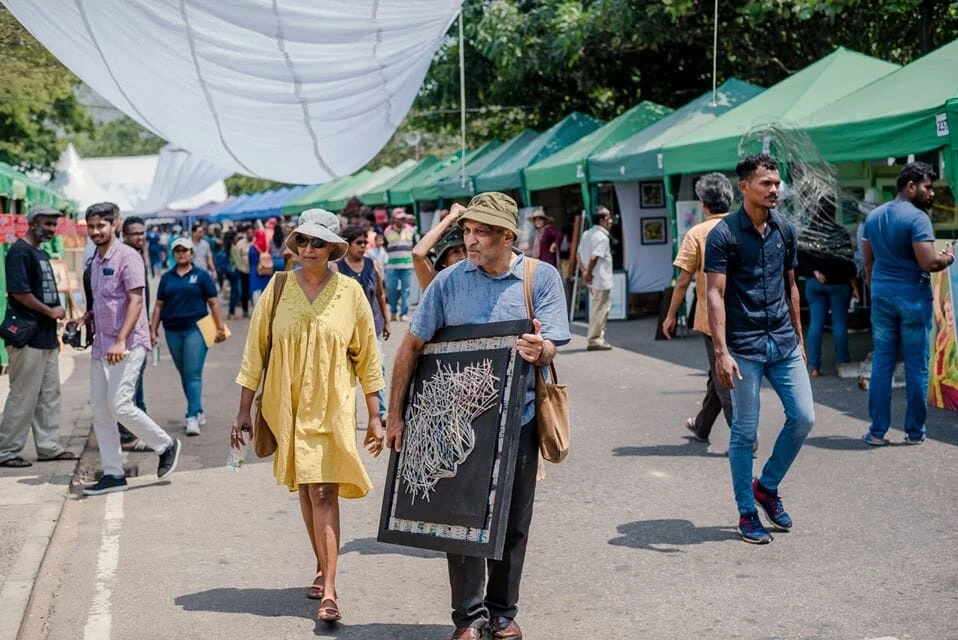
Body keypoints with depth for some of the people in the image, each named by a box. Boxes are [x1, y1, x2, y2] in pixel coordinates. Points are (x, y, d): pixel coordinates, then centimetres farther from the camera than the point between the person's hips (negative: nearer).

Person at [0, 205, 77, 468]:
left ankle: (49, 446, 20)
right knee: (23, 397, -5)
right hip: (27, 339, -9)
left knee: (50, 394, 12)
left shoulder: (41, 254, 18)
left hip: (46, 338, 10)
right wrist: (51, 311, -14)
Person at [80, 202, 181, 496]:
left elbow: (135, 300, -17)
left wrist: (120, 341, -25)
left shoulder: (127, 256, -10)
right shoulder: (96, 261, 16)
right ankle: (113, 474, 12)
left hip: (127, 345, -9)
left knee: (119, 405, -14)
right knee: (100, 411, 5)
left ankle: (166, 446, 6)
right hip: (101, 346, 9)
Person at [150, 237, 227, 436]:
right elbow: (159, 306, 13)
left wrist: (220, 328, -4)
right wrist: (153, 330, 8)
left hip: (196, 329, -4)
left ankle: (192, 417, -13)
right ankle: (199, 412, 22)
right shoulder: (167, 278, 11)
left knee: (193, 374, -11)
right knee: (184, 374, 11)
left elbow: (214, 303, 0)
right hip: (173, 332, 4)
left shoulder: (201, 276, 2)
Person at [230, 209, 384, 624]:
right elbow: (255, 349, 3)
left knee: (323, 492, -11)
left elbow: (367, 358, 3)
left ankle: (328, 592, -12)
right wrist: (244, 411, 1)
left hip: (331, 407, -2)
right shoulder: (278, 288, -1)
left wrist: (375, 417, 2)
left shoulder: (350, 292, -2)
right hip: (286, 406, 2)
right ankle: (322, 568, 30)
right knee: (305, 489, 11)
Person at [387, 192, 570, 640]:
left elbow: (549, 348, -9)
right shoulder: (450, 280, -2)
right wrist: (395, 414, -2)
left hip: (518, 419, 0)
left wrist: (539, 350, -35)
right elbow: (412, 346, 1)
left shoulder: (542, 278, -4)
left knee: (512, 520, 9)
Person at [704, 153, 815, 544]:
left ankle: (767, 486, 24)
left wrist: (799, 338, 16)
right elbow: (715, 295, -13)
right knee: (744, 433, 2)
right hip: (744, 348, -5)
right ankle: (747, 514, 15)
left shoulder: (785, 230, 8)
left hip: (784, 343, 6)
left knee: (803, 417, 3)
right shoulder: (723, 235, -10)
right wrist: (721, 352, -19)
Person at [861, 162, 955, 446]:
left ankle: (878, 431, 8)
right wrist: (948, 258, 0)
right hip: (912, 296, -6)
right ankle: (915, 431, 10)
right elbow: (929, 263, -19)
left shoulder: (873, 217, 10)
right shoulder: (917, 217, -13)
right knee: (916, 366, 4)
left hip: (882, 295, 6)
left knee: (881, 363, 8)